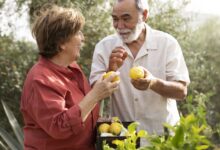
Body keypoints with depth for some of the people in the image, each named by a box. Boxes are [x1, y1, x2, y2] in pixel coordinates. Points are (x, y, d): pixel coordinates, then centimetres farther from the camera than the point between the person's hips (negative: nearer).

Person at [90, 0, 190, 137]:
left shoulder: (167, 43, -2)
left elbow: (182, 92, -6)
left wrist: (153, 83, -23)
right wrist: (110, 71, -19)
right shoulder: (104, 47, 2)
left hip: (163, 133, 0)